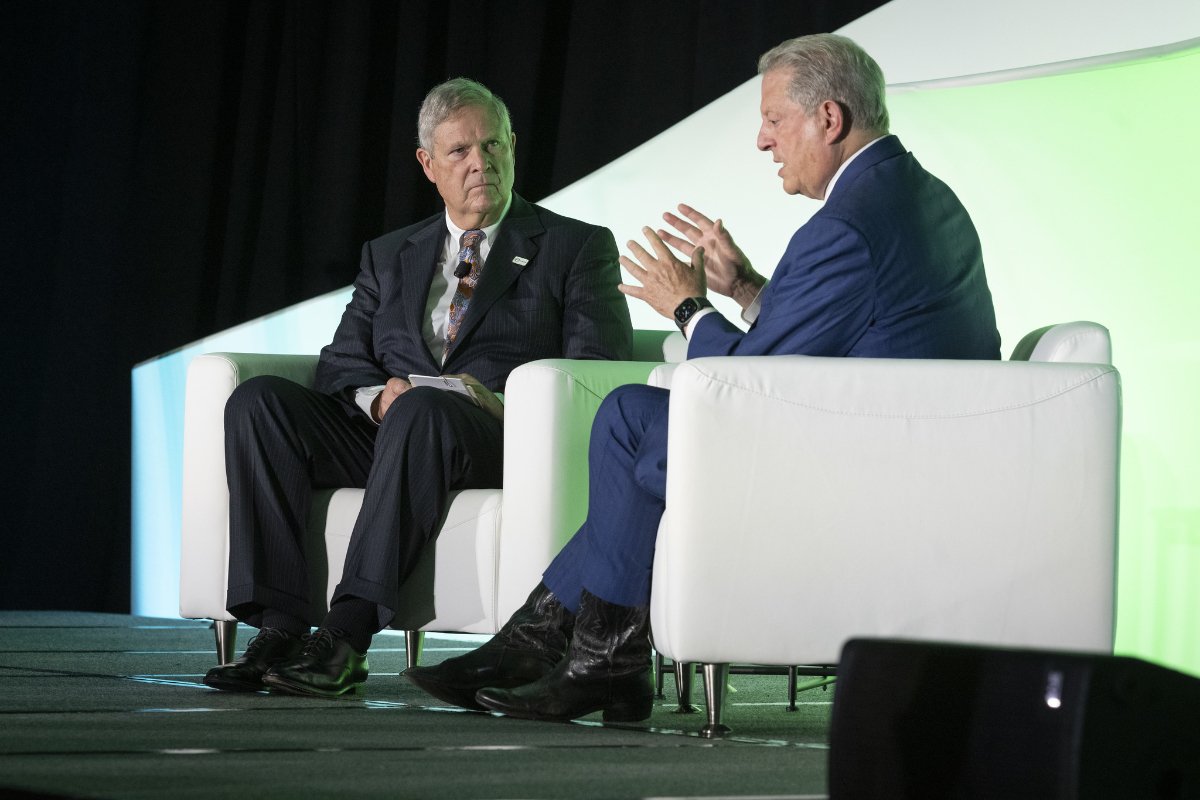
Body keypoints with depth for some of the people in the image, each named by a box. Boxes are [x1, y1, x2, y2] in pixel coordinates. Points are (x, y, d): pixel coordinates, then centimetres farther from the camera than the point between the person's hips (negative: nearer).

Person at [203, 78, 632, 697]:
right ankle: (280, 628, -30)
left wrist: (507, 406, -17)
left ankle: (349, 634, -42)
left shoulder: (577, 247, 12)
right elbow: (341, 361, 14)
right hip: (386, 432, 4)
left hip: (503, 442, -4)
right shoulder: (390, 256, 24)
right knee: (258, 400, -21)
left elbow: (599, 372, 0)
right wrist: (377, 396, -11)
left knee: (423, 409, -39)